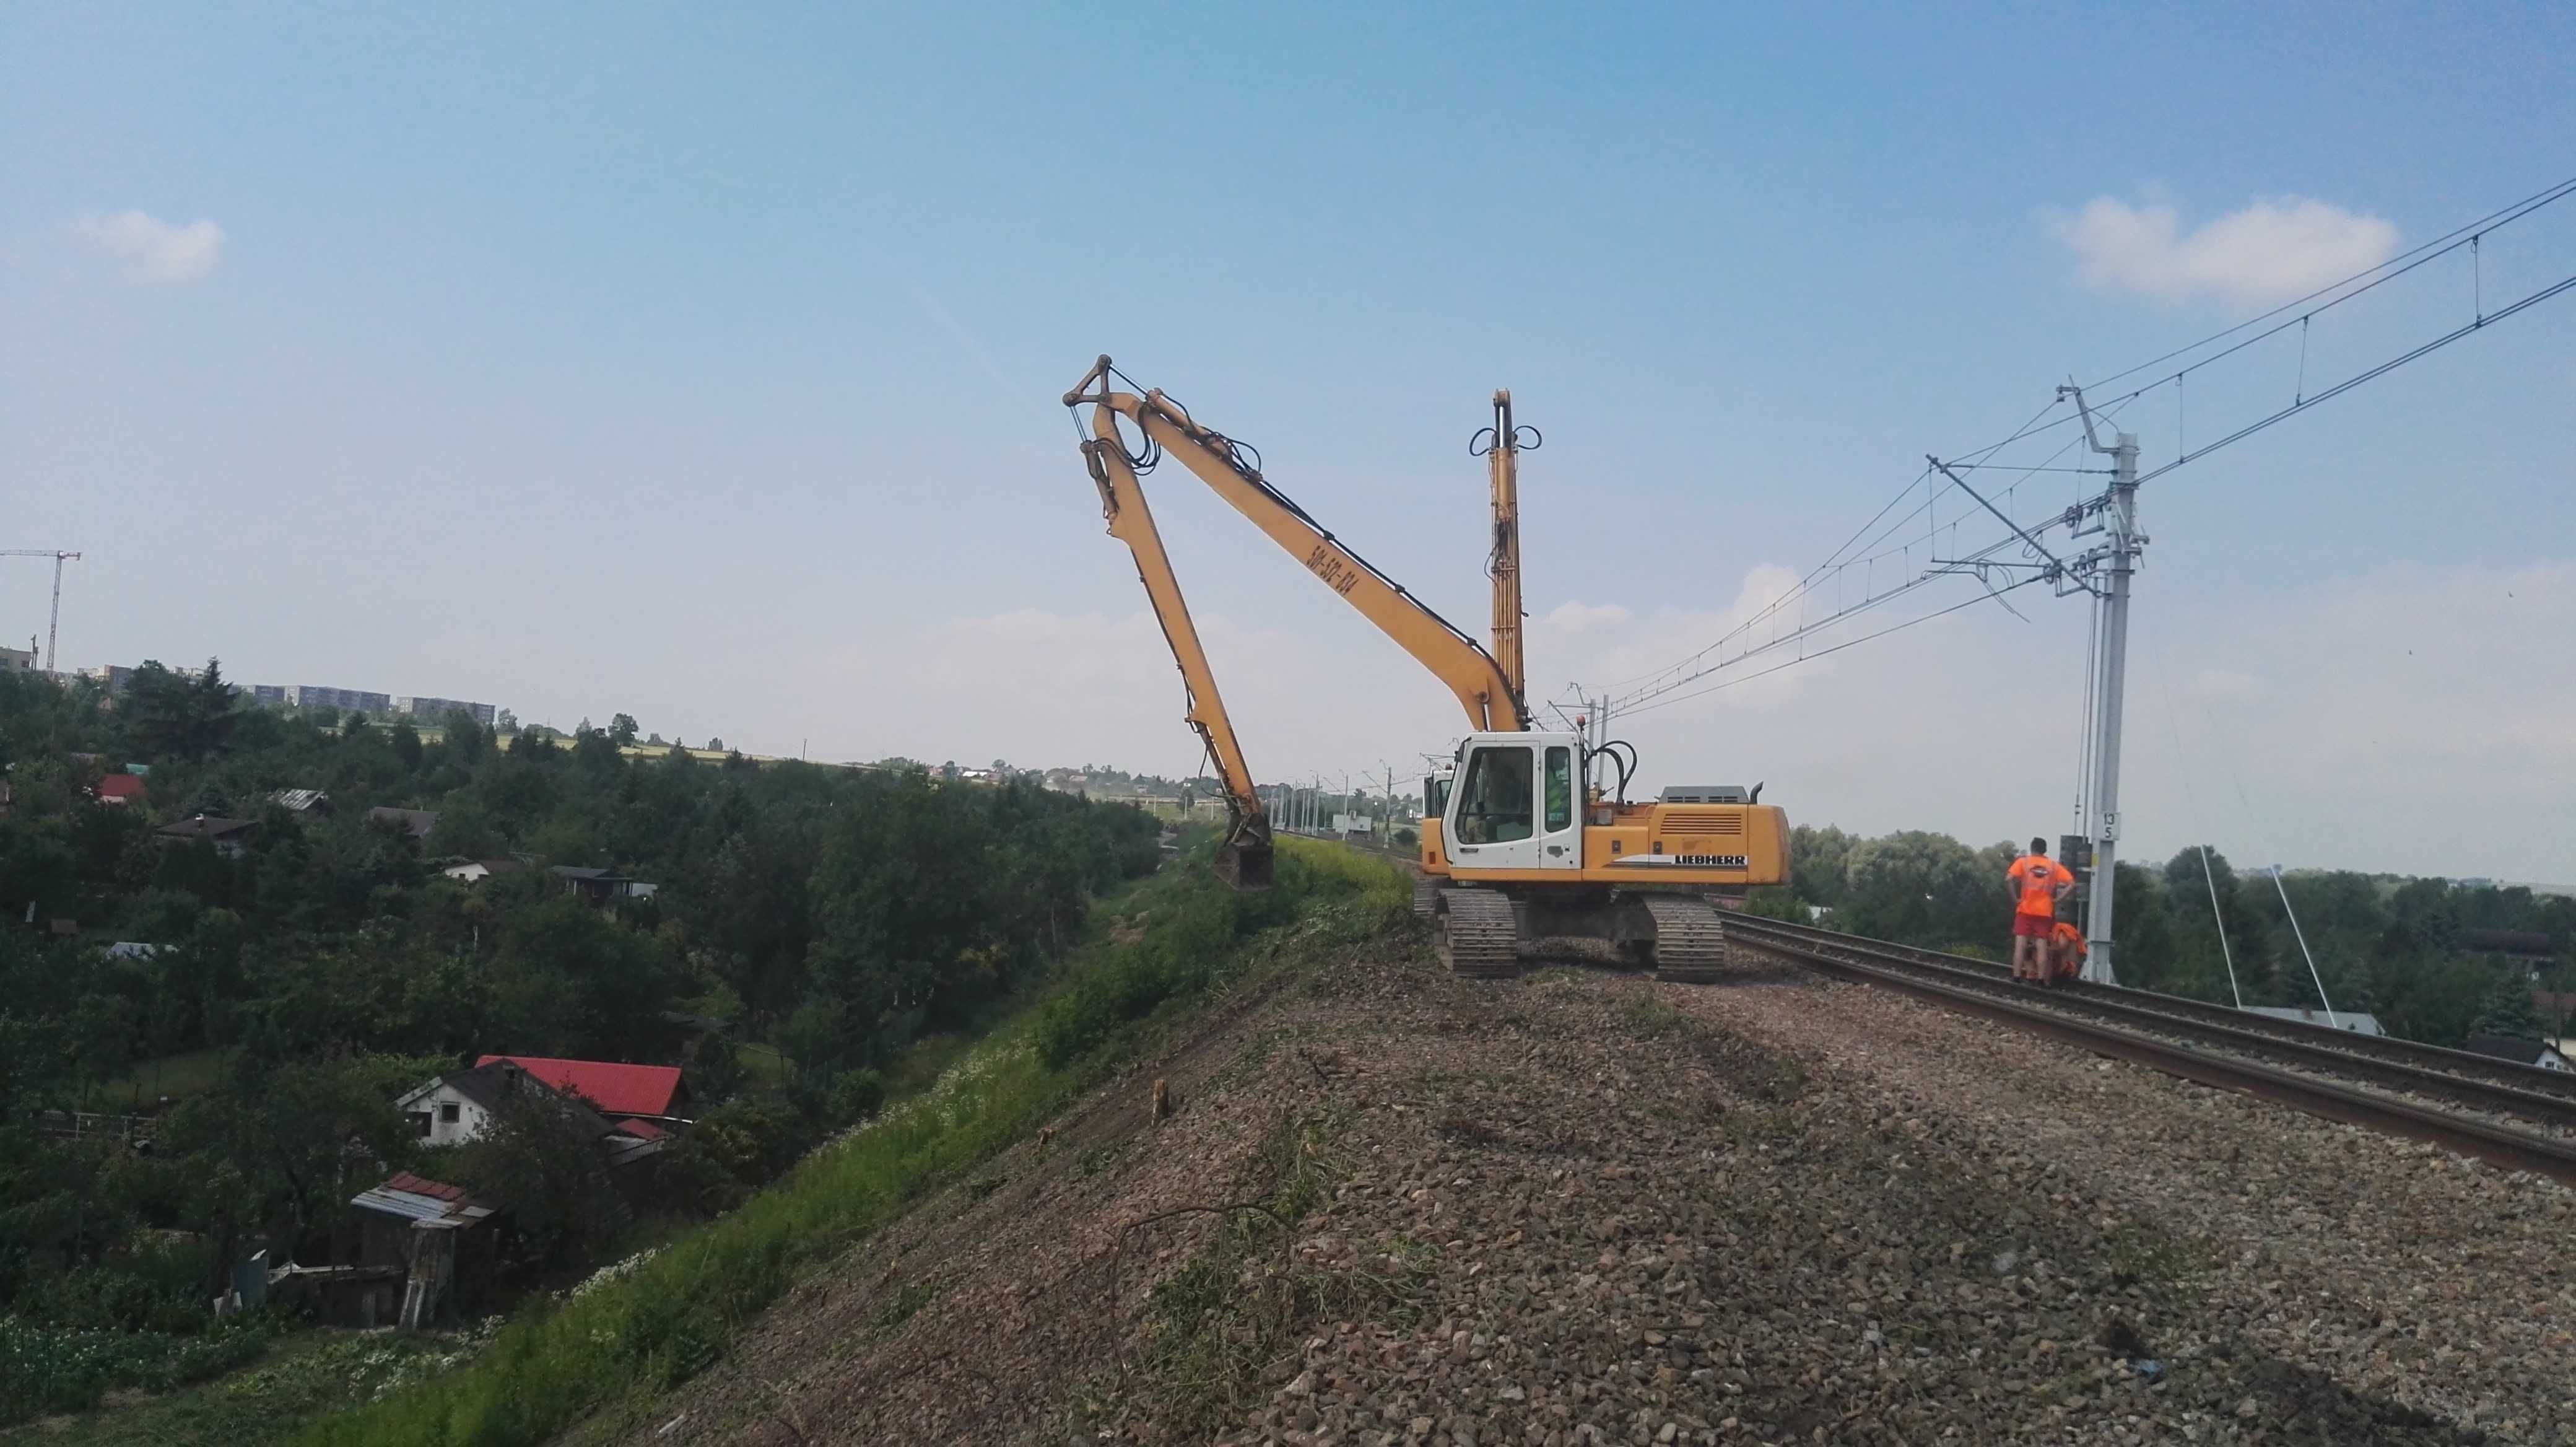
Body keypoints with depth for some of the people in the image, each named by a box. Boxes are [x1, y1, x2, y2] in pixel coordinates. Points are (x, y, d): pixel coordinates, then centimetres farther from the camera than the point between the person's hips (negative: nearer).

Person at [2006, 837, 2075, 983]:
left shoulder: (2023, 862, 3)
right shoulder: (2054, 865, 8)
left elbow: (2008, 879, -12)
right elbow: (2071, 883, 1)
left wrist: (2015, 899, -5)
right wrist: (2058, 899, 1)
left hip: (2025, 910, -1)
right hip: (2045, 912, 1)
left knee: (2021, 944, -2)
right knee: (2042, 946, 3)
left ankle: (2017, 977, -7)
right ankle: (2041, 979, -1)